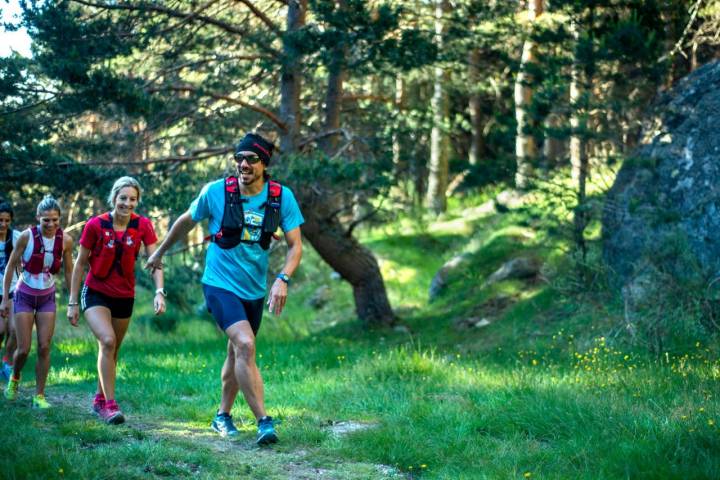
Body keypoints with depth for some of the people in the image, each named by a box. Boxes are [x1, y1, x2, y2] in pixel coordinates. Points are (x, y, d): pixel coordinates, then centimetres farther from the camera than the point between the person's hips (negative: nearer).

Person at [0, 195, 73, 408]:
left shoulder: (65, 240, -9)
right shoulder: (27, 236, -17)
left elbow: (68, 272, 3)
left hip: (47, 297, 2)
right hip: (24, 295, -2)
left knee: (44, 347, -5)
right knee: (23, 348, -3)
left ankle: (39, 395, 4)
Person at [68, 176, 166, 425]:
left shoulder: (143, 225, -8)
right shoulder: (96, 225, -13)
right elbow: (80, 263, -6)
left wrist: (159, 292, -27)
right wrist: (72, 302, -6)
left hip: (124, 296, 3)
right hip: (96, 293, -3)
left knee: (111, 351, 13)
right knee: (108, 340, -24)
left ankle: (100, 398, 35)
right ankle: (110, 404, -20)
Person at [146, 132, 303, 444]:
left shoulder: (282, 197, -7)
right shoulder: (215, 192, -11)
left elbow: (295, 245, -5)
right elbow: (186, 222, 7)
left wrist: (282, 280, -22)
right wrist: (159, 253, 19)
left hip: (254, 290, 4)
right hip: (220, 284, -4)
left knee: (237, 354, 17)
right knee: (246, 345, -23)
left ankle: (223, 416, 36)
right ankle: (264, 422, -23)